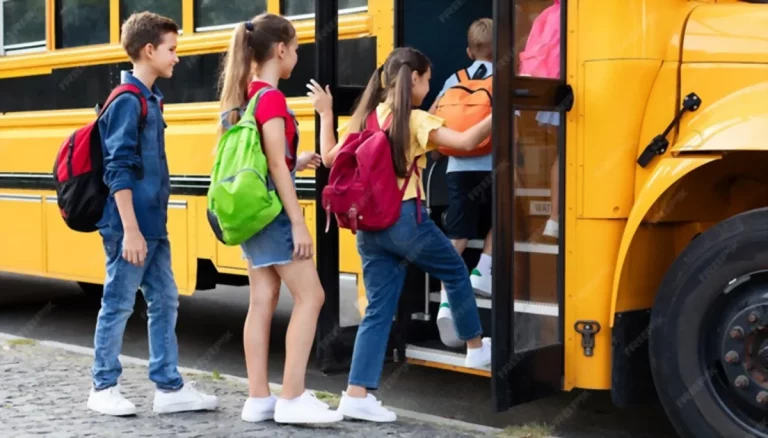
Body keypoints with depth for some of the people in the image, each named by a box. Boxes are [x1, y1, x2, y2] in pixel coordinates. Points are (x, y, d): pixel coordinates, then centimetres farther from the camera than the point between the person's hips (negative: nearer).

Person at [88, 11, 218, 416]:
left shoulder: (150, 99, 13)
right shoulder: (127, 101, -14)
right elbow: (118, 171, -18)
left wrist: (150, 225, 18)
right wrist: (130, 229, -22)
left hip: (154, 225, 9)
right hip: (131, 227, -9)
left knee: (164, 300, 9)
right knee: (119, 303, 1)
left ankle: (169, 387, 15)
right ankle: (103, 387, 14)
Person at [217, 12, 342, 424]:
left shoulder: (242, 95, 12)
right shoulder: (271, 98, -15)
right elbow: (276, 166, -19)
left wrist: (294, 164, 17)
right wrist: (298, 223, -18)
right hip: (272, 210, -9)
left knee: (262, 301, 9)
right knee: (309, 297, -4)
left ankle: (258, 398, 11)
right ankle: (292, 398, -4)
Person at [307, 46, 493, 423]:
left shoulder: (365, 119, 9)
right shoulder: (414, 121, -9)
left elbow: (330, 157, 17)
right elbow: (466, 141, -18)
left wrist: (325, 113, 26)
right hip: (405, 219, -6)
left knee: (379, 310, 7)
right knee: (455, 272, 20)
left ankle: (357, 394, 2)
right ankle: (476, 347, 35)